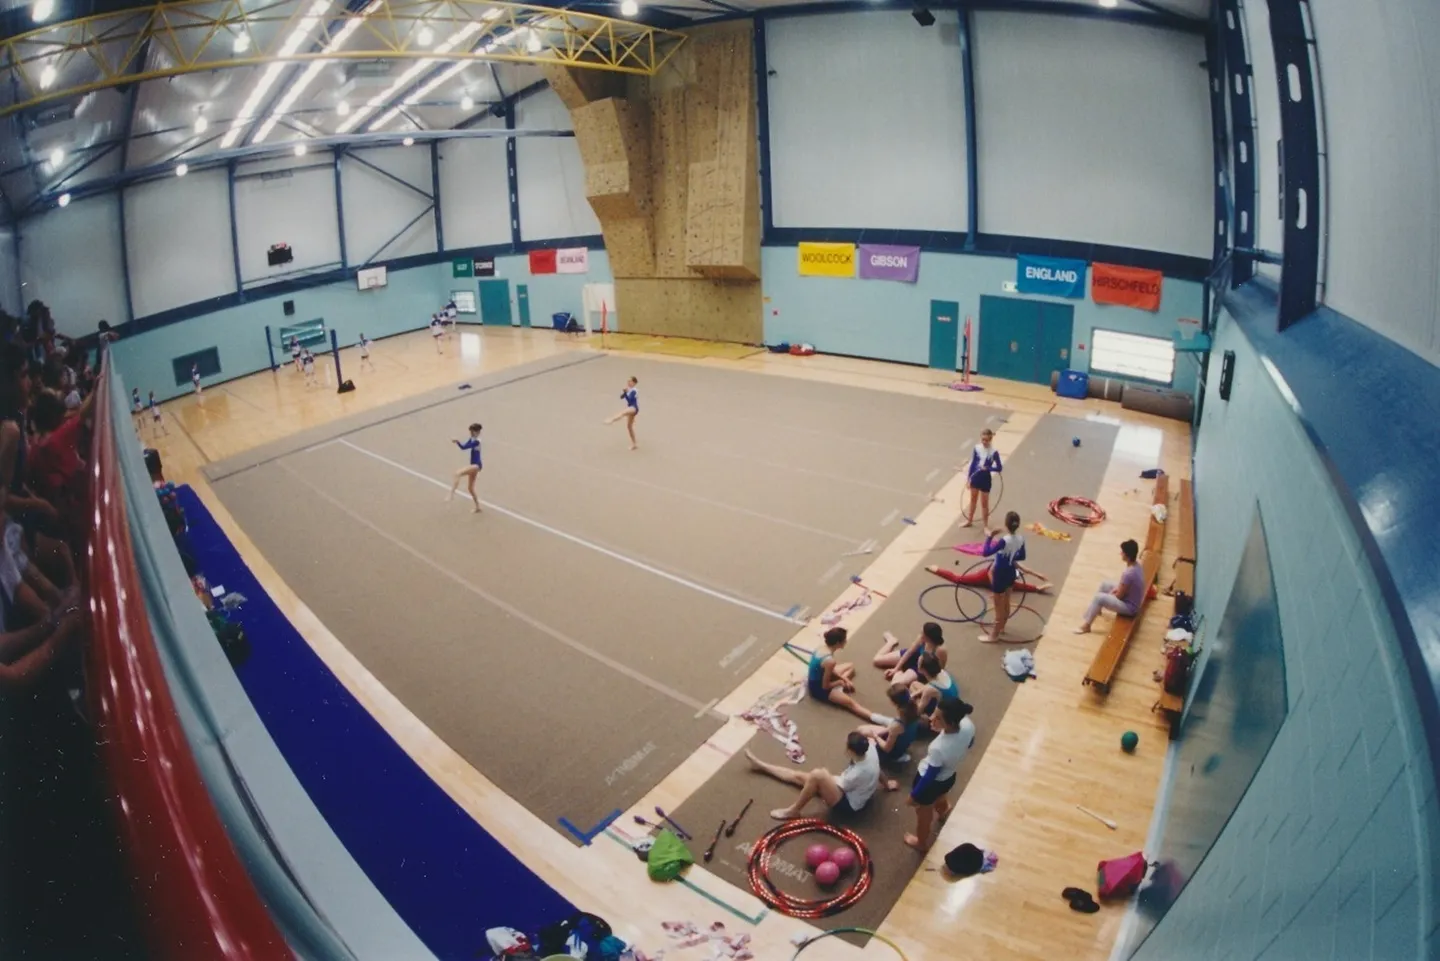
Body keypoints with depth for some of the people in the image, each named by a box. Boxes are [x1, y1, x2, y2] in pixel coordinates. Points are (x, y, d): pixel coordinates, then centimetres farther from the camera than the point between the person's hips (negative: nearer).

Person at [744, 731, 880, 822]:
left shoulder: (858, 773, -36)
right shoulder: (869, 749, -19)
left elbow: (839, 784, -19)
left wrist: (826, 775, 2)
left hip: (848, 806, -9)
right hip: (853, 792, 9)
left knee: (818, 775, -32)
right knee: (798, 776, 12)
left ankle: (794, 811, -10)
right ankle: (760, 765, 30)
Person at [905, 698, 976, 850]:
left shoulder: (939, 748, -45)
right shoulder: (968, 725, -29)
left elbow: (929, 777, -26)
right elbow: (969, 745, -2)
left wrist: (914, 796, -9)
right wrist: (941, 729, -6)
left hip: (930, 782, -5)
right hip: (948, 777, 5)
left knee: (923, 813, 28)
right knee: (940, 799, 41)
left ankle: (921, 842, 56)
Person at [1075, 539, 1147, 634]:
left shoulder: (1128, 573, -35)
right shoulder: (1137, 565, -5)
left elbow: (1119, 595, -22)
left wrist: (1110, 594, -2)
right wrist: (1114, 590, 2)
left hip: (1129, 607, -10)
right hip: (1132, 598, 10)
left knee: (1099, 598, -15)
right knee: (1105, 585, 19)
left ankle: (1086, 625, -1)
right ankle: (1095, 609, 40)